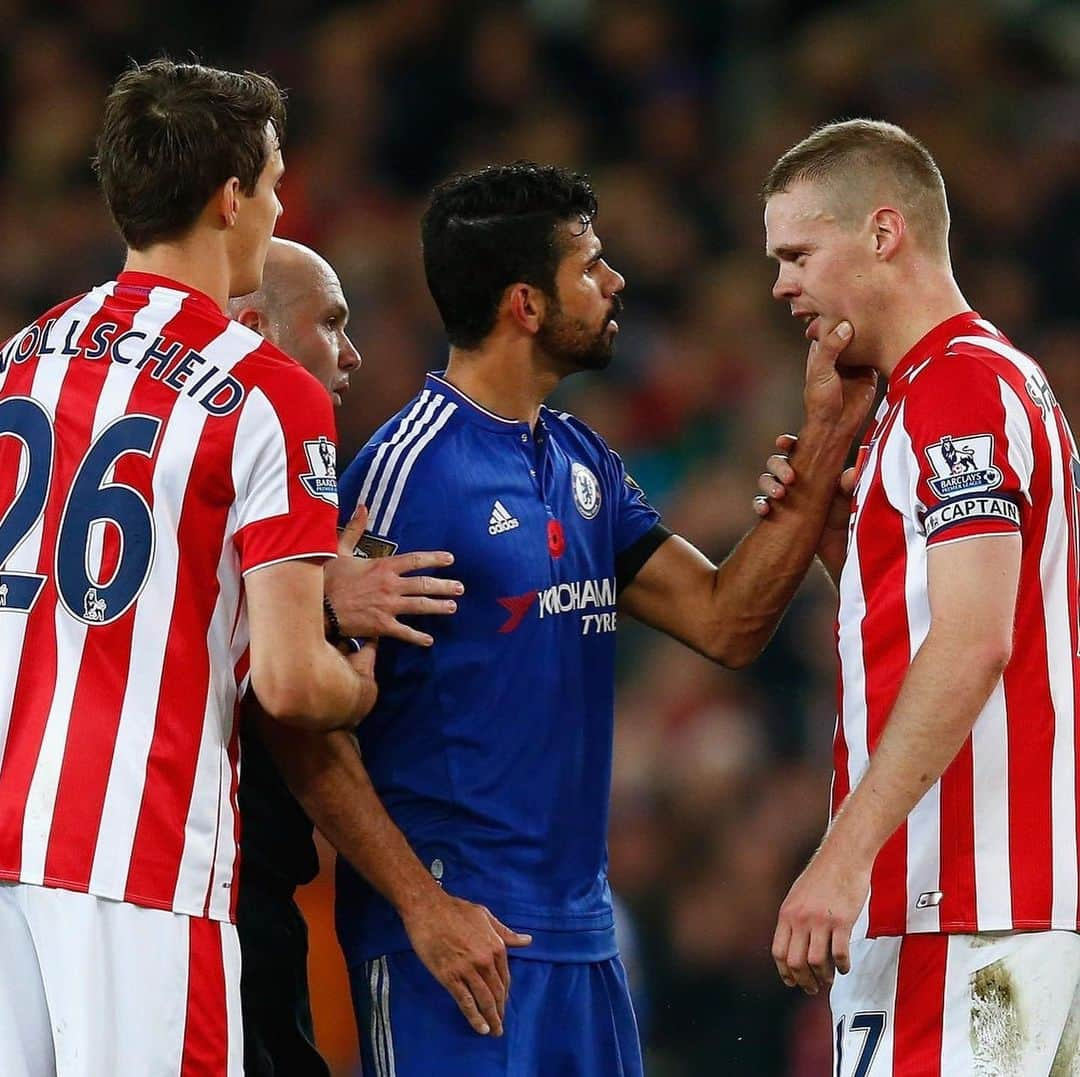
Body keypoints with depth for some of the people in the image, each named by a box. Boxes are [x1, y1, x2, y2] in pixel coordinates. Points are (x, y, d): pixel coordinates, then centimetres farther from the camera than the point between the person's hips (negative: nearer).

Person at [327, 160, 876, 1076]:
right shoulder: (408, 467, -12)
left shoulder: (583, 464, 13)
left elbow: (725, 621, 11)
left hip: (580, 931, 8)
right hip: (454, 932, -8)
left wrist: (824, 434, 6)